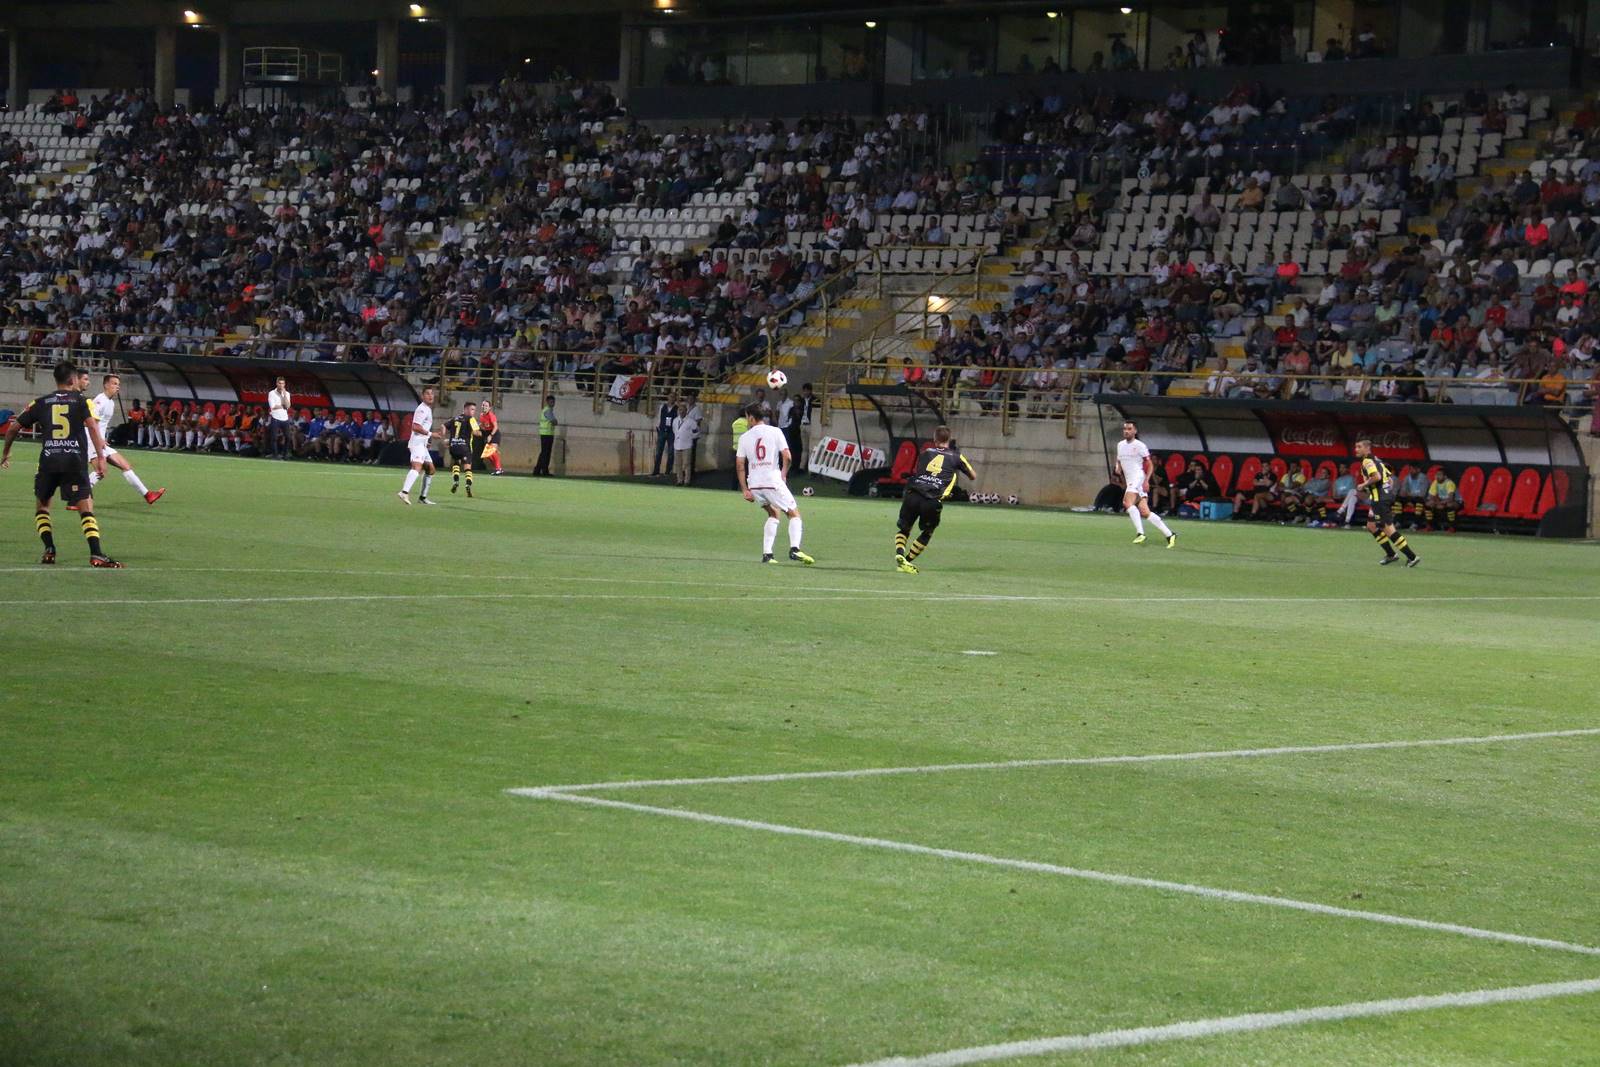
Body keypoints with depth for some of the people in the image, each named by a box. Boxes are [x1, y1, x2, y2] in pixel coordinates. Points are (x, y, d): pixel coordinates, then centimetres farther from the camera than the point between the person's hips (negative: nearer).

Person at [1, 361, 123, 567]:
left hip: (48, 460, 2)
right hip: (75, 460, -2)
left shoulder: (41, 403, 14)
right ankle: (96, 554, -21)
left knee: (41, 505, 22)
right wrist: (100, 457, -11)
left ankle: (49, 550, 8)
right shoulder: (80, 399, 7)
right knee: (86, 509, -5)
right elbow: (92, 426, -8)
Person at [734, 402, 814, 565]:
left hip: (754, 484, 4)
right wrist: (784, 474, 10)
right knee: (794, 514, 7)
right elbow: (787, 457, -7)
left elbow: (739, 465, 4)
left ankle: (766, 553, 13)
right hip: (773, 481, -4)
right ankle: (794, 549, -14)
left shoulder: (744, 437, 7)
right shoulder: (775, 432, 0)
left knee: (774, 514, 23)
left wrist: (745, 490, 8)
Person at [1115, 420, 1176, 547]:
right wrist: (1118, 467, 6)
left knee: (1127, 502, -28)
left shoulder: (1139, 446, -4)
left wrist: (1146, 481, -15)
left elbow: (1150, 465, -3)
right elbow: (1119, 461, 30)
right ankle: (1169, 535, 3)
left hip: (1139, 478, -7)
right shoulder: (1120, 445, 17)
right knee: (1144, 512, -2)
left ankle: (1140, 533, -33)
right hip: (1129, 482, 7)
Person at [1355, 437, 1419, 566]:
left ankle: (1411, 557, -8)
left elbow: (1377, 477, -26)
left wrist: (1364, 485, -13)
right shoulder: (1376, 460, 18)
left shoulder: (1367, 461, -10)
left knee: (1388, 529, -8)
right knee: (1371, 526, 18)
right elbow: (1390, 477, 19)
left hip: (1380, 500, -10)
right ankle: (1390, 554, 20)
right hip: (1387, 496, 10)